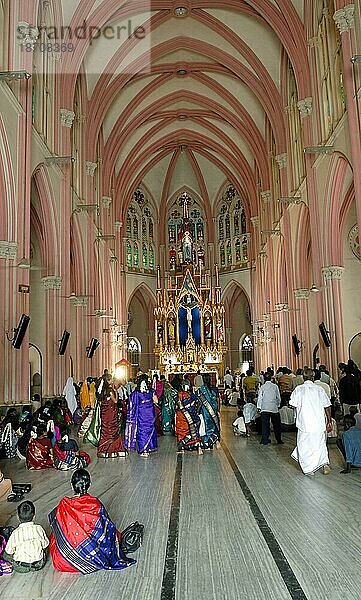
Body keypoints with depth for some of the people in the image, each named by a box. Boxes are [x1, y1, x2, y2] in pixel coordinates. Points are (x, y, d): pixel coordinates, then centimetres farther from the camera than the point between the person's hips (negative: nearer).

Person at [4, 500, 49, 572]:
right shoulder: (39, 529, -13)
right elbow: (45, 545, -2)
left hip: (21, 568, 0)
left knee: (5, 554, 21)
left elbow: (9, 552, -7)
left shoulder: (16, 533, -18)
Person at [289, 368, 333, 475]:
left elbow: (294, 406, -5)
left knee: (305, 446, 10)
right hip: (319, 423, 2)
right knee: (320, 444, 17)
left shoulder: (298, 390, -4)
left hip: (304, 423, -2)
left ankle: (308, 469, 14)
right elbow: (327, 407, 2)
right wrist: (329, 421, 9)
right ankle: (325, 463, 0)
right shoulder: (320, 389, 1)